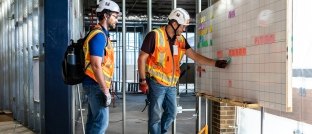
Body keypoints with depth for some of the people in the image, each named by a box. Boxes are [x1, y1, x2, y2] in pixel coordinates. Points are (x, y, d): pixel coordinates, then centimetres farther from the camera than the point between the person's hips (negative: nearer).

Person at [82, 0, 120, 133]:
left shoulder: (101, 34, 16)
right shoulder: (99, 35, -16)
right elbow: (96, 66, -22)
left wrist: (105, 88, 20)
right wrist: (105, 91, -20)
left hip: (94, 84, 10)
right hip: (96, 85, -10)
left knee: (93, 120, 13)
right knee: (101, 122, -7)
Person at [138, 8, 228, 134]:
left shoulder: (181, 40, 7)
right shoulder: (154, 36, -13)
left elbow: (195, 56, 9)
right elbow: (142, 58, -11)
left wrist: (215, 63, 2)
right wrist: (143, 80, -14)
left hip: (171, 84, 7)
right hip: (156, 83, -7)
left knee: (171, 113, 15)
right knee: (156, 115, 0)